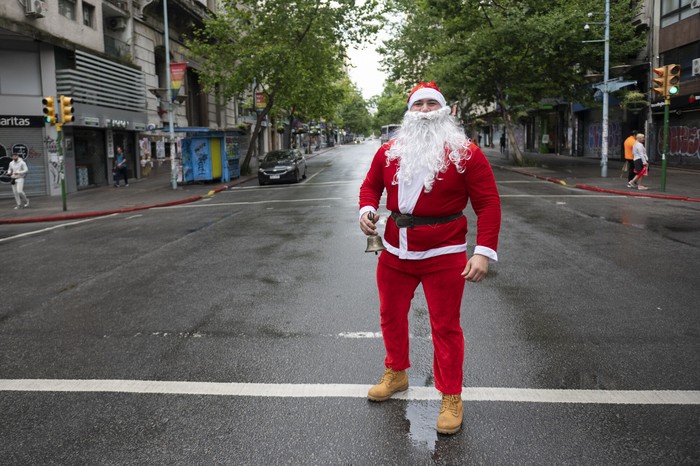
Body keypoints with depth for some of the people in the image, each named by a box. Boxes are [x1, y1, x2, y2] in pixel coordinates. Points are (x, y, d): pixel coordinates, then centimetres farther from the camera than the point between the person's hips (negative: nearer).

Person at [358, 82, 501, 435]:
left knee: (445, 326, 3)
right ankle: (395, 374, 42)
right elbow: (370, 185, 17)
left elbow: (488, 203, -11)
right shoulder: (388, 152, 4)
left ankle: (451, 399, 19)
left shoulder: (466, 153, -8)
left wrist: (484, 252, -19)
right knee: (391, 316, 18)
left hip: (443, 256, -4)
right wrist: (367, 211, -6)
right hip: (395, 253, 5)